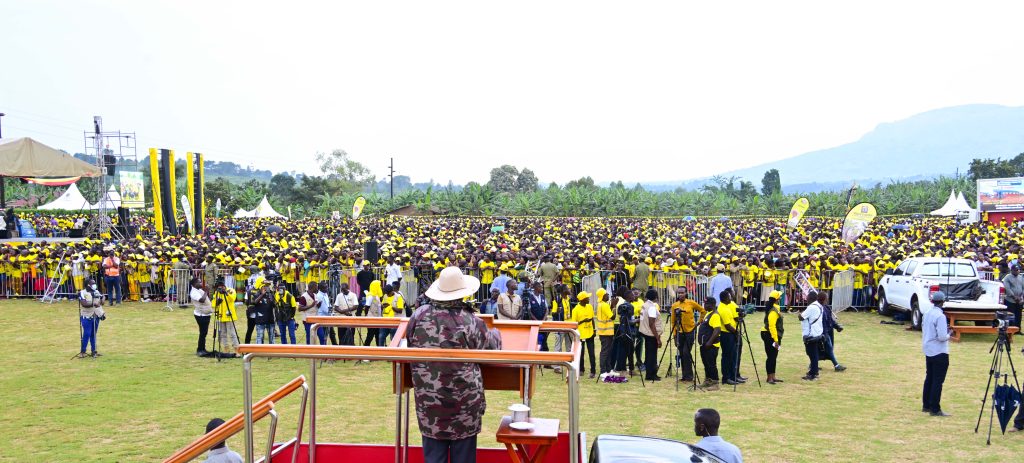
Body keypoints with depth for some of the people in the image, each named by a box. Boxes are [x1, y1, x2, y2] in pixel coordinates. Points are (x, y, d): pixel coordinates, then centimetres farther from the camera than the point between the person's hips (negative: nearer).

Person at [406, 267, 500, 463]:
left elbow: (411, 348, 10)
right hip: (464, 401, -2)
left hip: (428, 399, 3)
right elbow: (491, 347, 3)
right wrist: (495, 334, 26)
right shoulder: (470, 321, -13)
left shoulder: (418, 316, -5)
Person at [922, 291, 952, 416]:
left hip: (928, 352, 8)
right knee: (938, 381, -3)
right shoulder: (940, 316, -18)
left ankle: (926, 405, 23)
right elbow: (942, 337, -22)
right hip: (940, 353, -8)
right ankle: (935, 409, 0)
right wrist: (949, 334, -2)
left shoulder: (926, 314, 6)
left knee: (929, 379, 16)